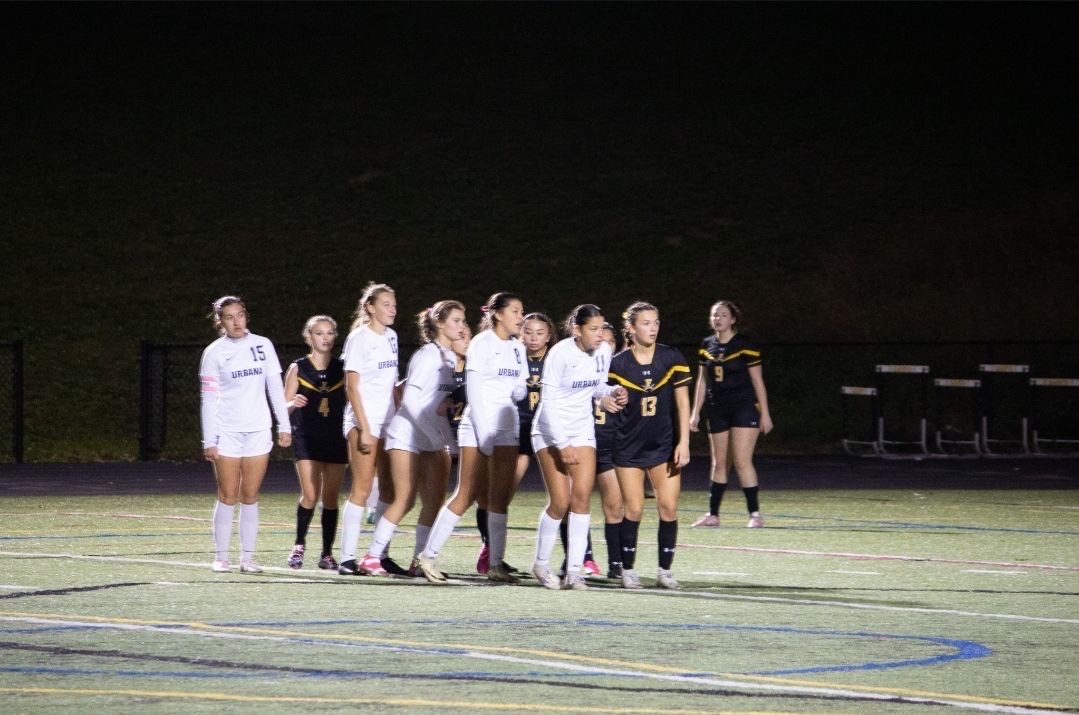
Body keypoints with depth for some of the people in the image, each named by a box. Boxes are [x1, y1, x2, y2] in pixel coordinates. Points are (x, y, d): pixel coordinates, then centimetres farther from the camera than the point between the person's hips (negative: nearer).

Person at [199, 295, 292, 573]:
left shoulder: (263, 345, 6)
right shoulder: (214, 352, -1)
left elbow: (275, 387, 9)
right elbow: (208, 399, -3)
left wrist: (284, 425, 4)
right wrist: (209, 440, -8)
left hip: (258, 431, 2)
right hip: (226, 433, -2)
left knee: (250, 497, 4)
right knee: (228, 496, -3)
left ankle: (248, 557, 6)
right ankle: (221, 557, 3)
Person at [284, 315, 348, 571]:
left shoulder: (342, 369, 5)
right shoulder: (298, 369, 1)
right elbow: (284, 408, 4)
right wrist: (293, 404, -18)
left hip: (336, 440, 2)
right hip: (306, 439, -2)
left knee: (331, 498, 2)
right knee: (310, 495, -11)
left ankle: (327, 554, 9)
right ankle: (299, 545, 10)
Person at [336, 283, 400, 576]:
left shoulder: (391, 337, 14)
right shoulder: (359, 339, -7)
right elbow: (352, 387, -10)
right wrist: (364, 429, -16)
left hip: (389, 421, 7)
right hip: (363, 422, -7)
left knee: (390, 490, 3)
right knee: (361, 488, -10)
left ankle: (380, 556, 7)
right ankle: (347, 559, -10)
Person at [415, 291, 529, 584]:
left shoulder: (517, 348, 14)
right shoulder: (482, 344, -6)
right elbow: (474, 391, -10)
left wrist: (521, 389, -7)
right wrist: (484, 435, -15)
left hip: (507, 429, 6)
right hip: (478, 427, -6)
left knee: (500, 497, 1)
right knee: (466, 495, -7)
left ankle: (496, 565, 1)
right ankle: (428, 555, -1)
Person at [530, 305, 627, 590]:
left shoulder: (604, 351, -3)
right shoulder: (560, 354, -20)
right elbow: (549, 403, -18)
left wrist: (612, 392, -9)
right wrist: (562, 445, -21)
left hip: (582, 430, 5)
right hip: (551, 432, -5)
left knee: (582, 496, -8)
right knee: (560, 502, -9)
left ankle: (574, 570, -6)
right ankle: (541, 563, 12)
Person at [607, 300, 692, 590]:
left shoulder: (672, 359, -3)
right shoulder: (618, 364, -6)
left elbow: (682, 403, 0)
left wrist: (683, 443, -4)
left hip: (664, 444, 1)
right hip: (629, 446, -1)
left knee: (669, 507, -4)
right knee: (633, 509, -4)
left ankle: (665, 570, 6)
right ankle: (628, 569, 8)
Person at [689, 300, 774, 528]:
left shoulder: (745, 345, -7)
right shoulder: (707, 346, 8)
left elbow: (758, 381, -5)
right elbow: (702, 381, 16)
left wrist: (765, 414, -6)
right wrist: (696, 412, 13)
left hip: (744, 407, -5)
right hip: (717, 410, 5)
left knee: (742, 461, -13)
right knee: (719, 463, 10)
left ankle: (755, 514, -10)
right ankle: (713, 514, 16)